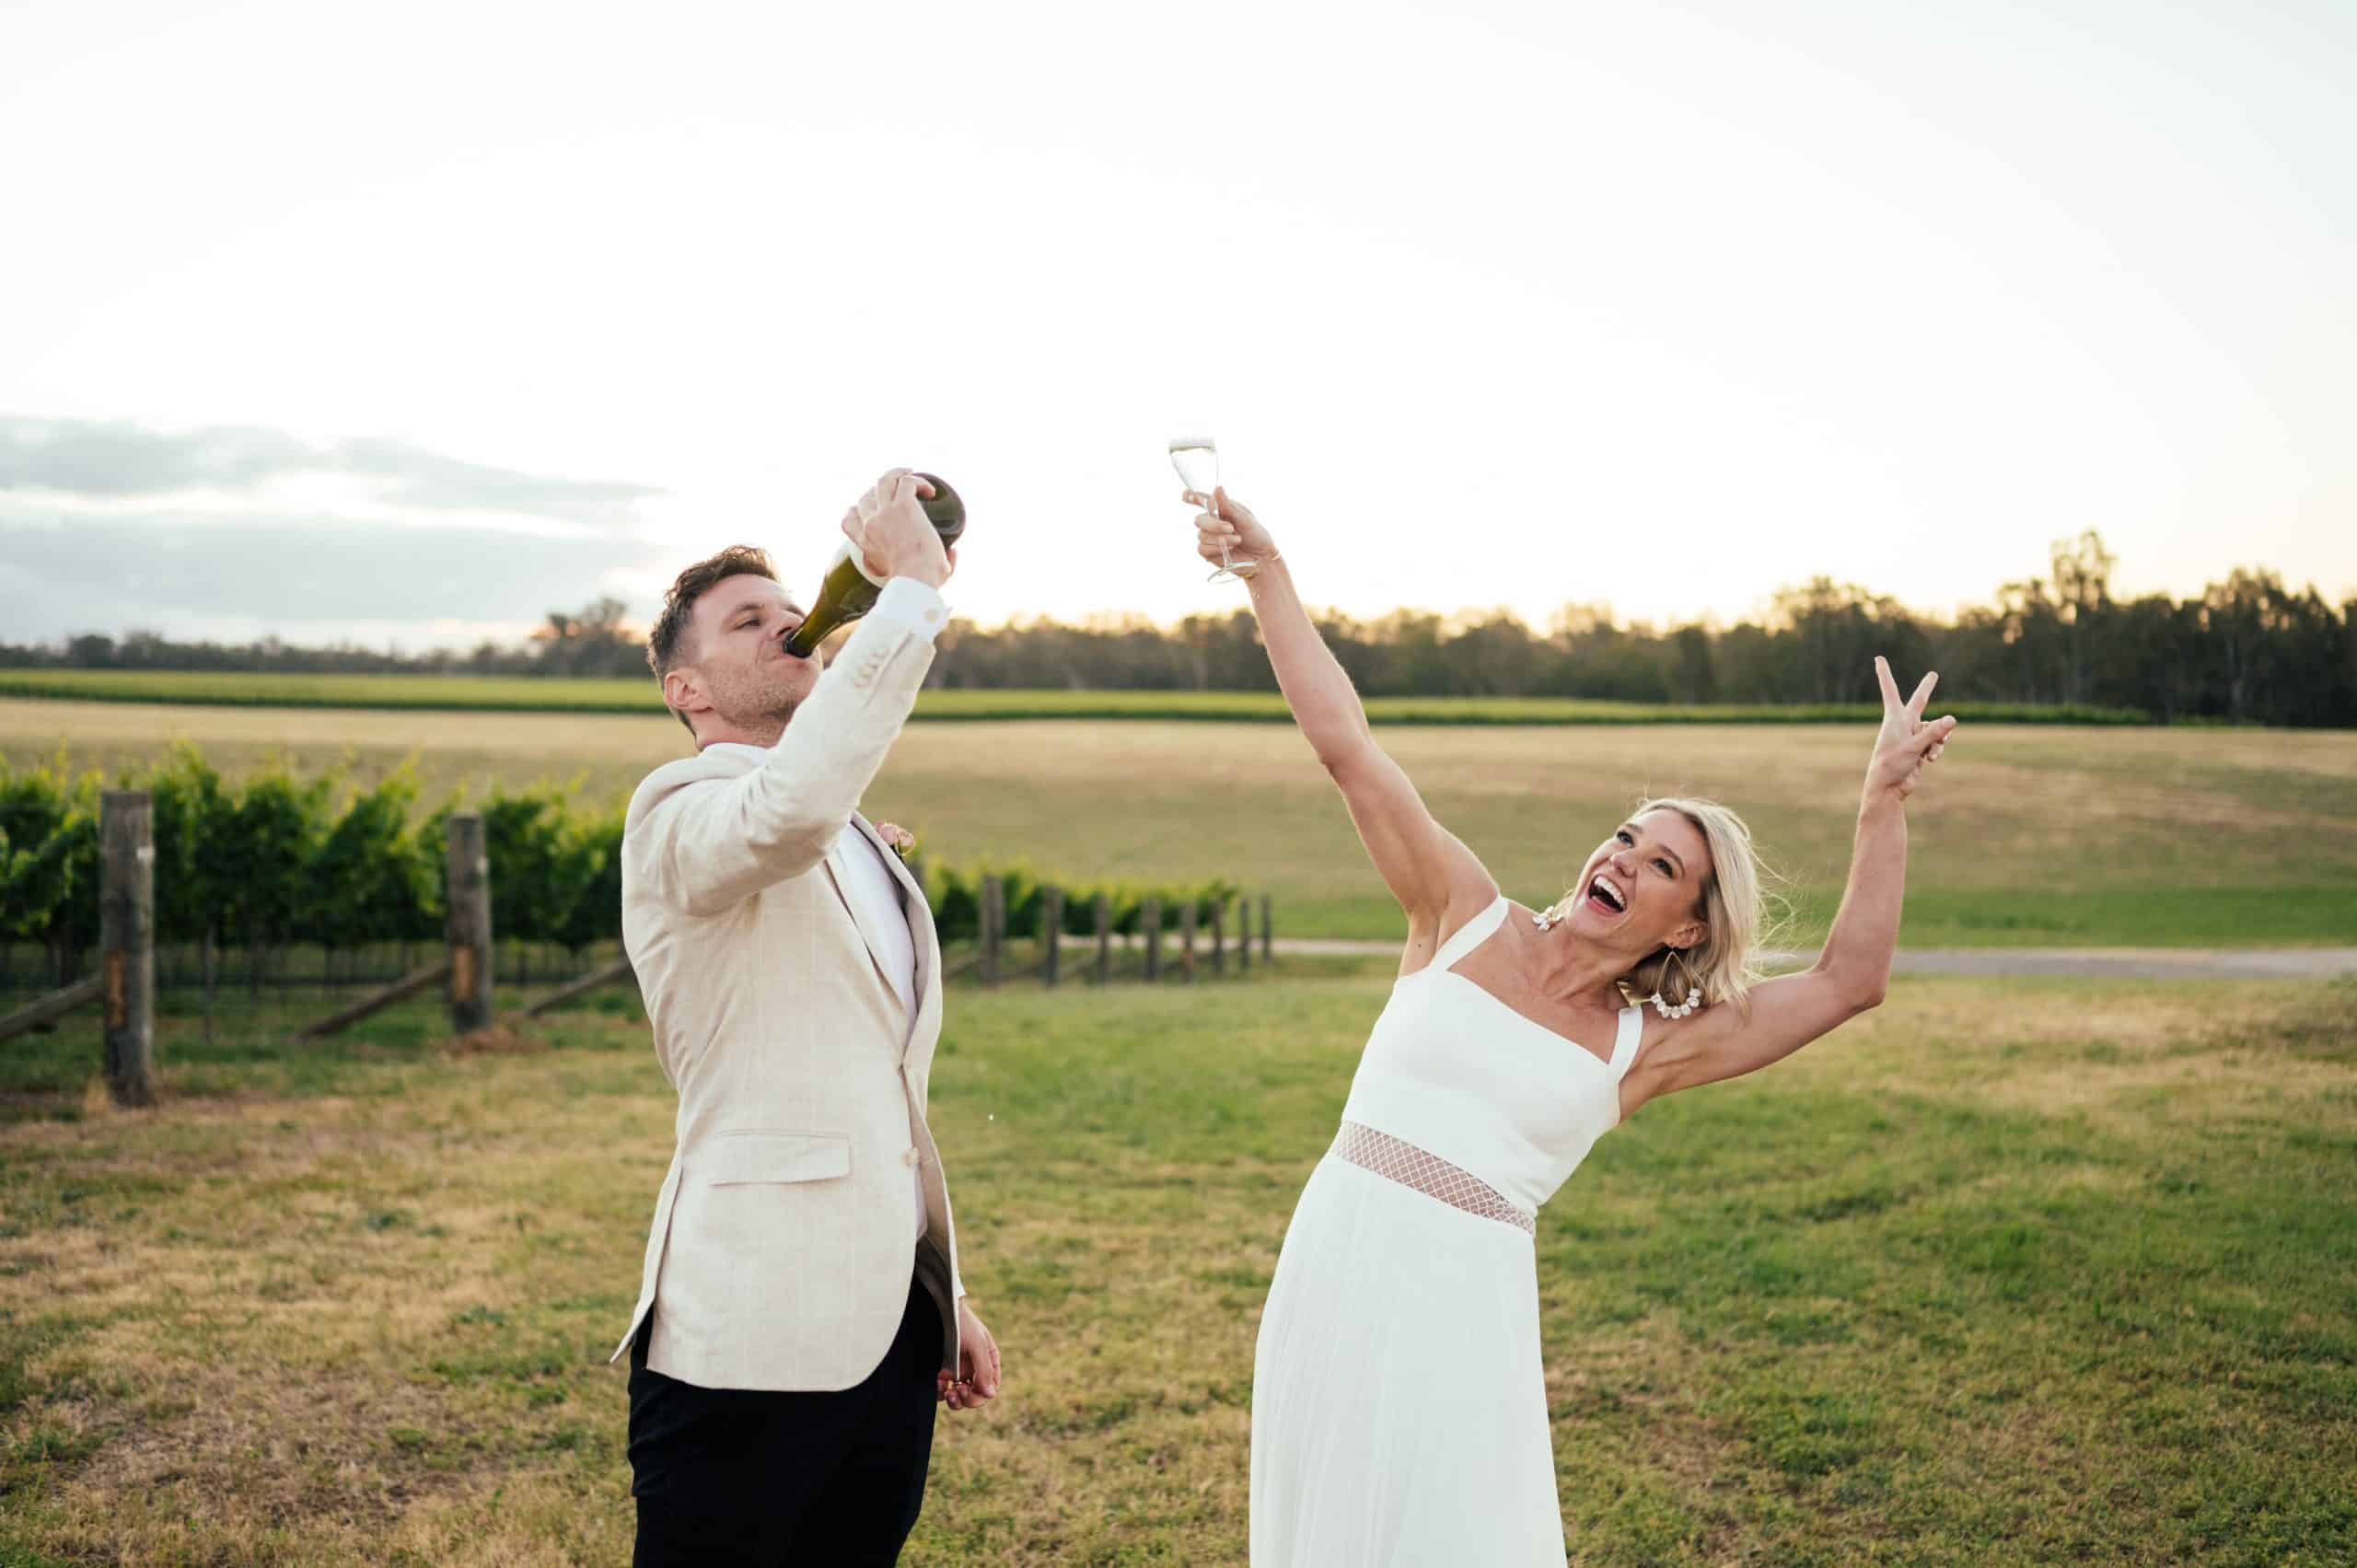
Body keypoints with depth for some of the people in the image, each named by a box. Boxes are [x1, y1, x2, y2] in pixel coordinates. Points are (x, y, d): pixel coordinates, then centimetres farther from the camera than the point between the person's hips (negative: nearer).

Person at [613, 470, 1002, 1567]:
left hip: (887, 1333, 8)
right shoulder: (681, 813, -7)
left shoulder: (864, 850, 20)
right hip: (751, 1341, -8)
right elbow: (791, 806, -32)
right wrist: (912, 589, -24)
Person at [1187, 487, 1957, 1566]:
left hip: (1465, 1306, 0)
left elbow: (1846, 981, 3)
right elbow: (1344, 743, 0)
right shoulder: (1466, 919, 4)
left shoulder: (1644, 1048, 5)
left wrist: (1884, 802, 0)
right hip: (1334, 1268, 1)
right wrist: (1266, 571, -3)